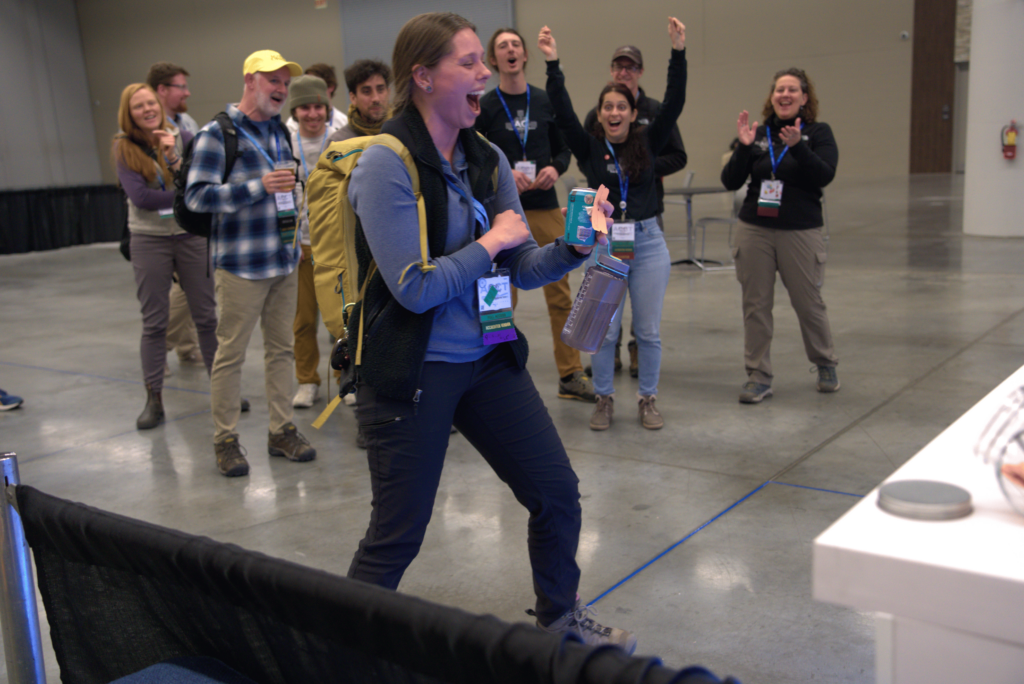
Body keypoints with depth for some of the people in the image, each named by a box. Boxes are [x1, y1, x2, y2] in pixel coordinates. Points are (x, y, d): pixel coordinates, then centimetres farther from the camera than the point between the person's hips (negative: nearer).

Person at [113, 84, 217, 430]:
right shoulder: (123, 148, -1)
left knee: (206, 316, 6)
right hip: (149, 239, -1)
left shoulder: (183, 138, 1)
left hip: (191, 235, 1)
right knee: (154, 321, 4)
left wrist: (174, 158, -22)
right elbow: (140, 196, -13)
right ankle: (154, 399, 11)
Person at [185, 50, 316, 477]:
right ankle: (225, 440, 9)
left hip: (285, 260, 7)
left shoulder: (280, 131, 14)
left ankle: (282, 430, 20)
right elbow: (197, 196, -16)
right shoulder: (217, 134, -8)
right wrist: (259, 187, -24)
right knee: (231, 352, -1)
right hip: (240, 264, -7)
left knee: (281, 347, 11)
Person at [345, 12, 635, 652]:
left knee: (558, 492, 12)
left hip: (488, 358, 7)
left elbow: (523, 268, 8)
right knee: (398, 534, 4)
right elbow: (414, 288, -23)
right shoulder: (387, 165, -16)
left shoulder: (488, 160, 4)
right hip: (413, 372, -6)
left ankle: (561, 618, 37)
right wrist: (491, 242, -13)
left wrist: (572, 247, -10)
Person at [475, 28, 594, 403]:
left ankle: (570, 376, 13)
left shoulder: (546, 101, 9)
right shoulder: (484, 107, 1)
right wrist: (503, 175, -17)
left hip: (546, 208, 3)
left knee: (560, 294, 4)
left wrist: (555, 168, -6)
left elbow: (564, 148, 15)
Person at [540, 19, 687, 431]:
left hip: (648, 242, 1)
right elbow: (563, 113, -9)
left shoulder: (648, 143, 4)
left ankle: (648, 399, 21)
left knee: (649, 330, 6)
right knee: (604, 330, 4)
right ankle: (604, 399, 20)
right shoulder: (589, 147, 1)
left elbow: (674, 104, -4)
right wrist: (552, 65, -18)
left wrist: (678, 53, -12)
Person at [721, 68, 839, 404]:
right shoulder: (759, 134, 8)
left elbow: (825, 176, -15)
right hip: (754, 229, 2)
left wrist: (797, 146, -28)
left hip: (800, 231, -2)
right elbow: (730, 181, 2)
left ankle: (826, 364, 29)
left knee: (808, 302, 6)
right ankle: (759, 376, 12)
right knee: (756, 304, 3)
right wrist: (744, 147, -13)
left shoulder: (818, 133, 2)